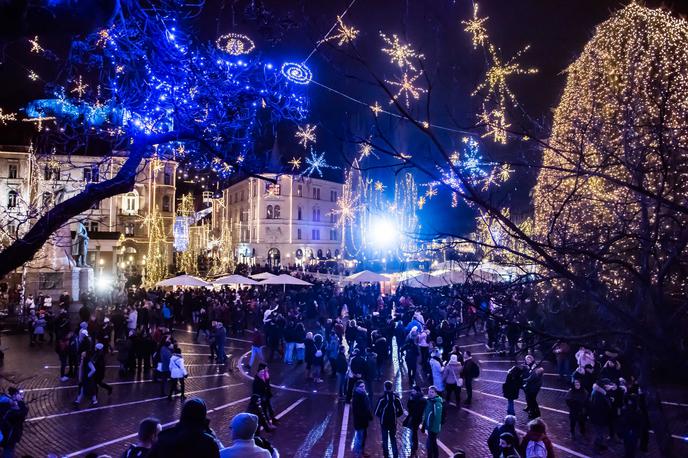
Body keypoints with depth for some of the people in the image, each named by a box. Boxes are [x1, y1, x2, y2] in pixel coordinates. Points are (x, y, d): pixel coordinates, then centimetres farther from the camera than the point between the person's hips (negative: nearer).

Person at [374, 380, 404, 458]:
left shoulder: (382, 398, -16)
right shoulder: (396, 398, -6)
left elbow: (377, 412, -14)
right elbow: (401, 412, -1)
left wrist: (381, 416, 6)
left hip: (384, 422, -3)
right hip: (393, 422, 3)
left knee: (385, 440, 9)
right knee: (393, 439, 16)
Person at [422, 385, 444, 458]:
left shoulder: (437, 404, -23)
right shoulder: (428, 401, 2)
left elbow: (437, 418, -24)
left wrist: (436, 428, -23)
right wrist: (423, 426, 16)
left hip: (434, 428, -9)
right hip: (429, 427, 9)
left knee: (429, 445, -4)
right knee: (433, 444, 21)